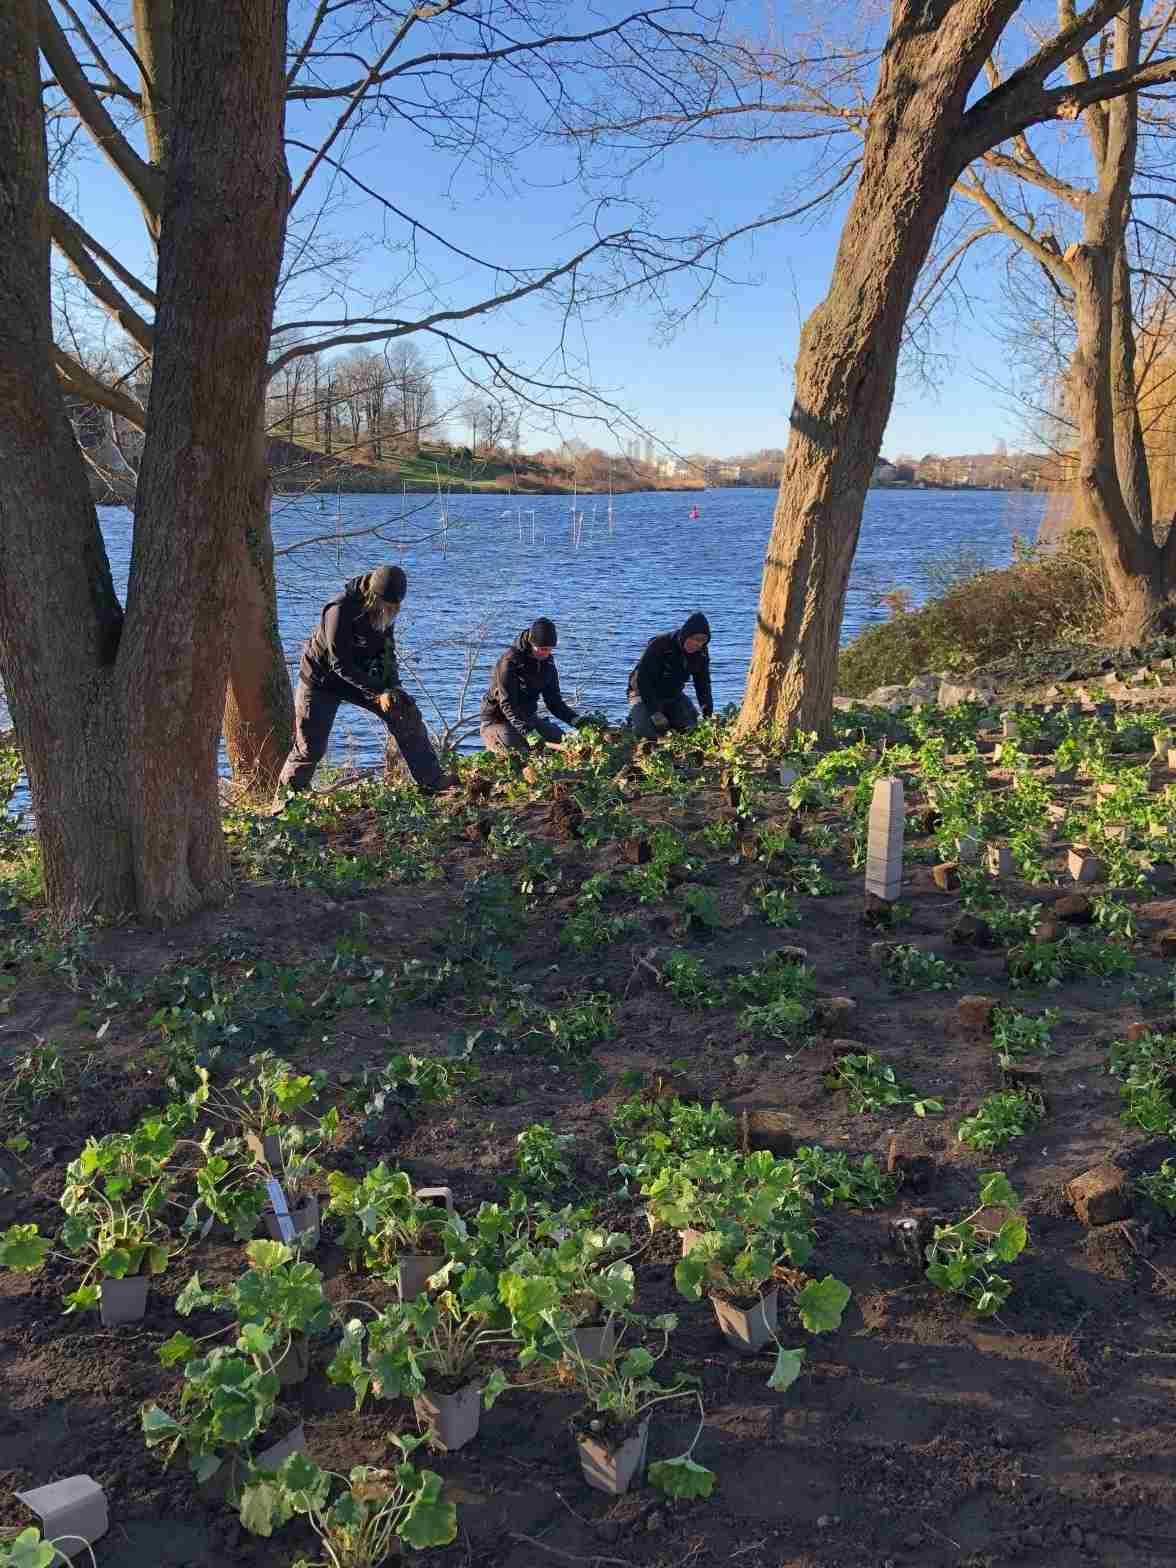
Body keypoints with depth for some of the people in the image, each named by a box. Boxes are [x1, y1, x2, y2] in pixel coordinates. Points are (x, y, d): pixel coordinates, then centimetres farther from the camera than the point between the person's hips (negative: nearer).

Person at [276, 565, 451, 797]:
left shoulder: (385, 610, -8)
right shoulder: (340, 610, -31)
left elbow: (387, 650, 3)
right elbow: (340, 663, -30)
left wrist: (393, 686, -13)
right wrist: (378, 692, -34)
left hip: (359, 675, 6)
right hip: (321, 681, -6)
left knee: (406, 712, -5)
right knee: (311, 747, -5)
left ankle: (432, 782, -2)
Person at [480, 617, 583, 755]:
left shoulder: (547, 661, 1)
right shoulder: (510, 661, -22)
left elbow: (554, 700, 6)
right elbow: (507, 704, -28)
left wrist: (575, 719, -12)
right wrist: (527, 731, -40)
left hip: (528, 717, 7)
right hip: (498, 721, -7)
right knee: (521, 752, -30)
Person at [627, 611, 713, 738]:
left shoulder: (701, 653, -9)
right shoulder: (659, 645, -27)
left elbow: (703, 684, 1)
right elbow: (643, 679, -27)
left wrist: (708, 714, -12)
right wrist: (655, 713, -32)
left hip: (674, 695, 5)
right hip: (645, 693, -5)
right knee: (649, 734, -26)